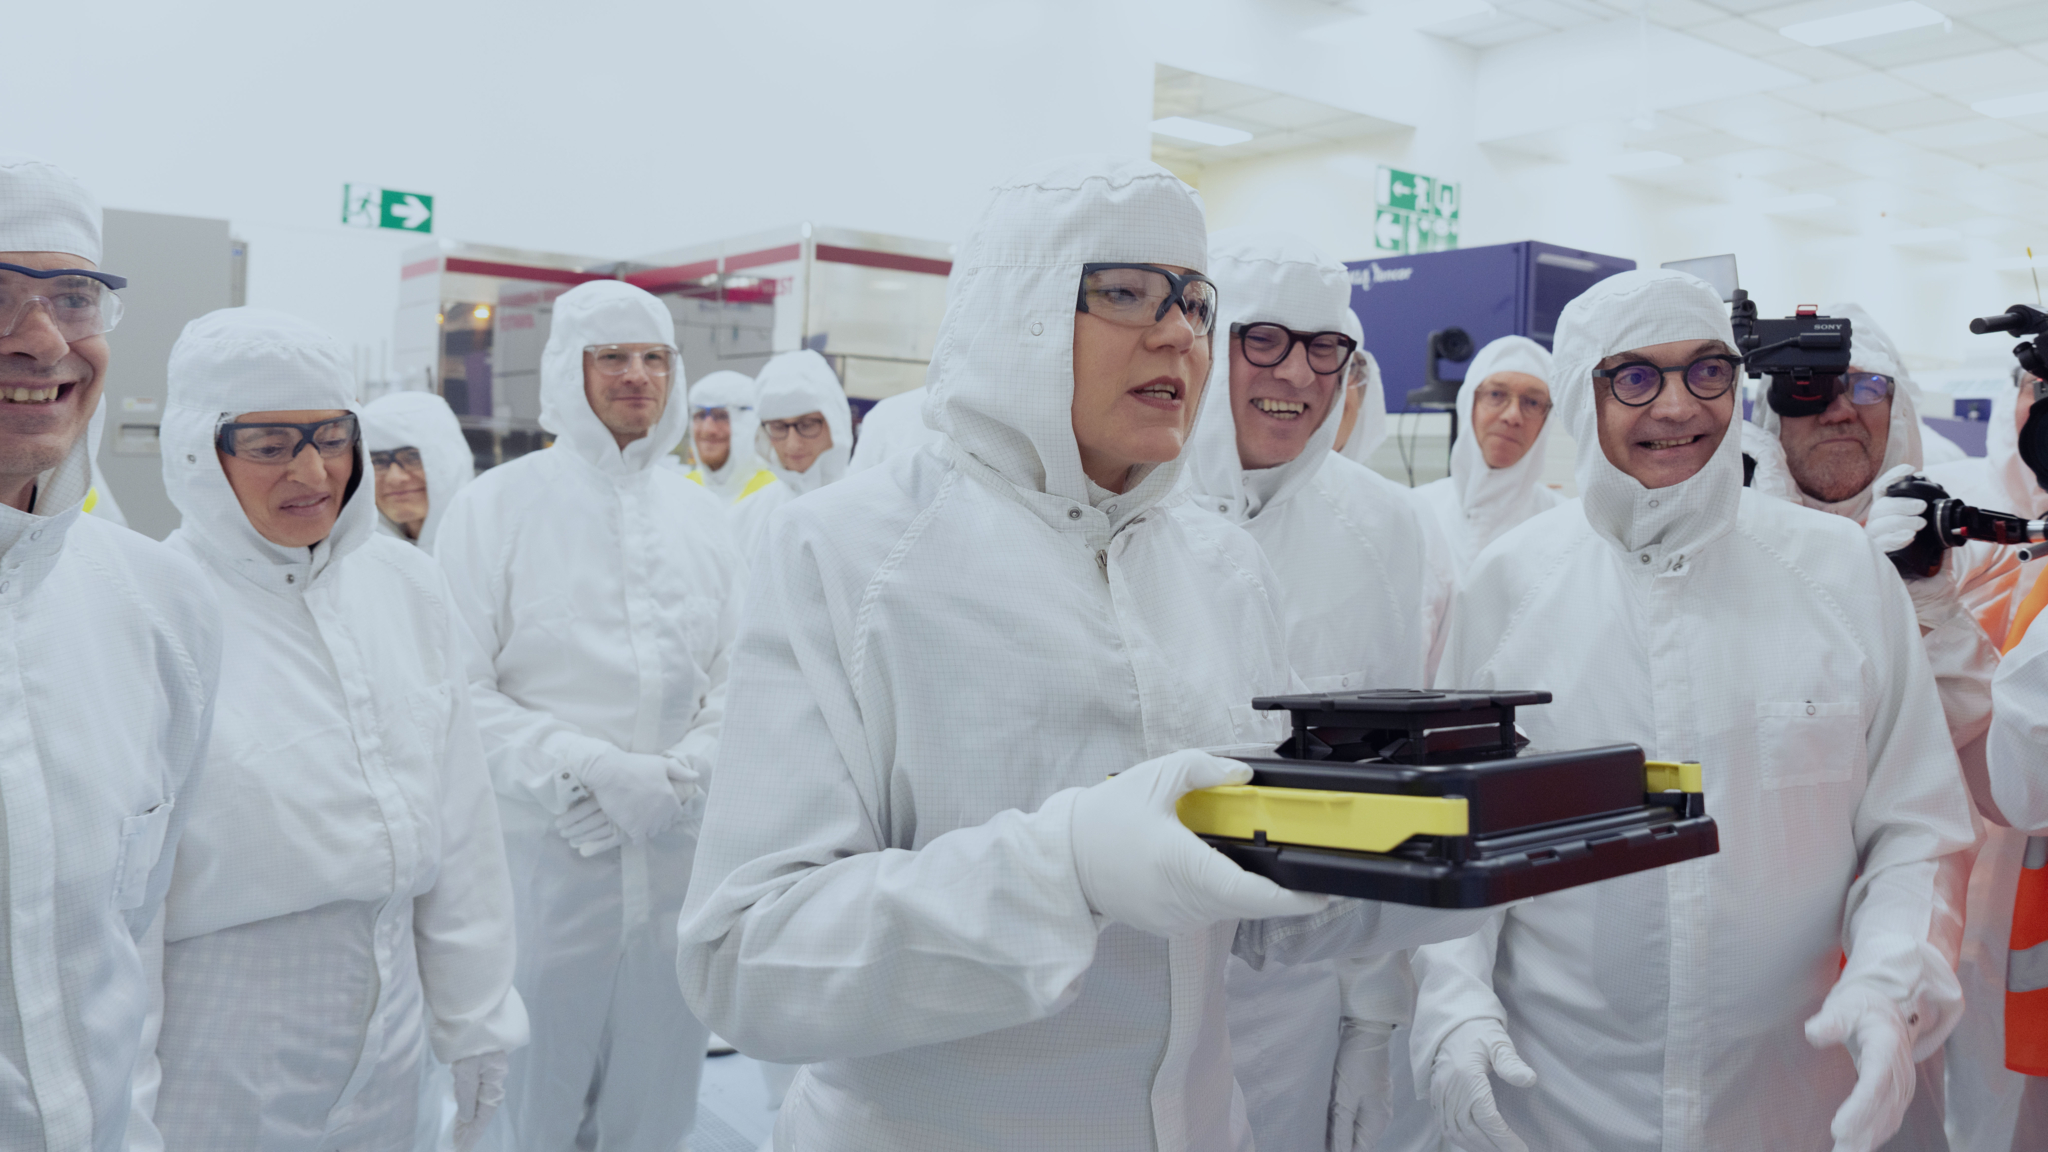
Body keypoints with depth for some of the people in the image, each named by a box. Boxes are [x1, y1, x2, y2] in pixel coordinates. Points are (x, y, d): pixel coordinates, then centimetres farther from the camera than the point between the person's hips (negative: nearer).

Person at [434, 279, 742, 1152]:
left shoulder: (700, 515, 10)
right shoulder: (498, 505, -2)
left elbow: (730, 678, 10)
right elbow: (461, 689, -7)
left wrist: (685, 770, -8)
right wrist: (590, 770, -17)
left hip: (676, 849, 4)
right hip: (543, 850, -3)